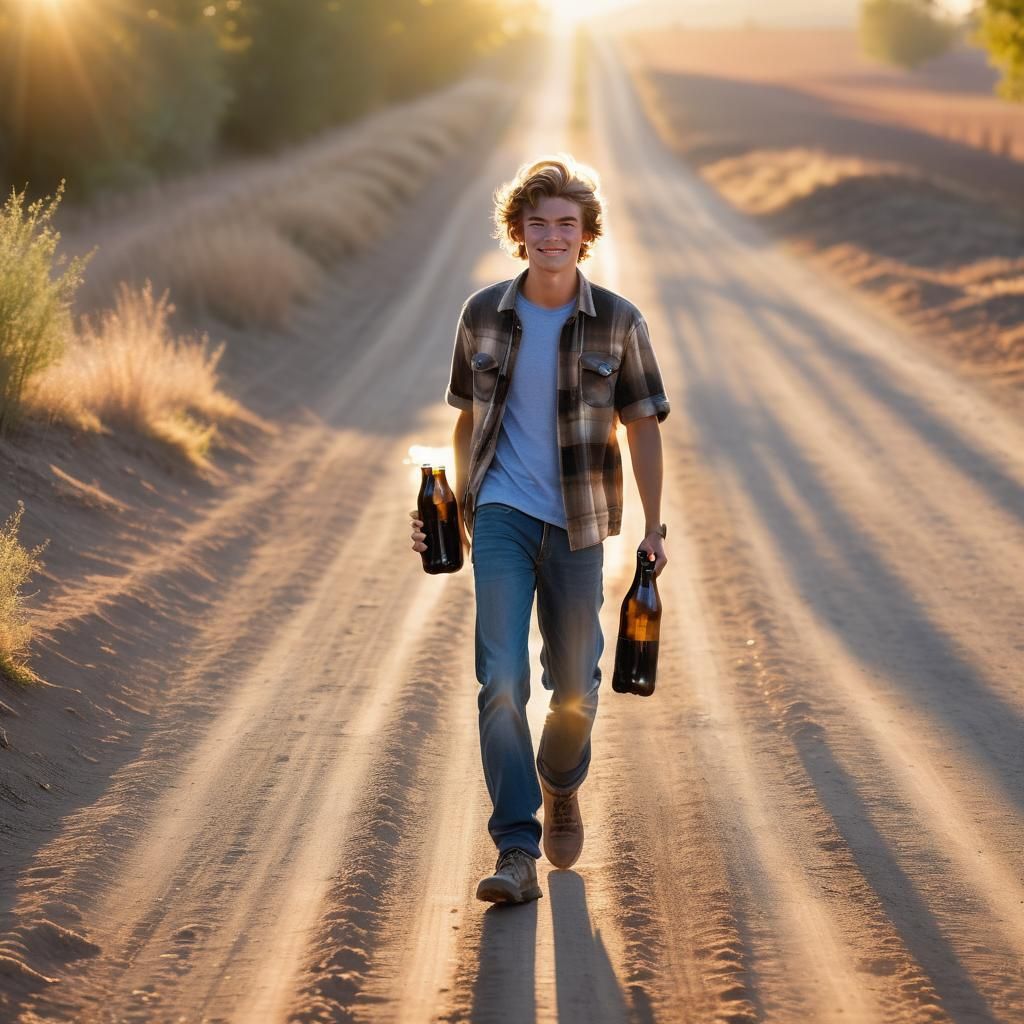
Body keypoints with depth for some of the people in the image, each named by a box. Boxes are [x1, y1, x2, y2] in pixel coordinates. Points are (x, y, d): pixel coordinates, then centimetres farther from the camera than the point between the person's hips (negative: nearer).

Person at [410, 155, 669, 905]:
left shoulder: (618, 323, -4)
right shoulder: (484, 316, 0)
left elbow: (642, 426, 3)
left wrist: (654, 527, 1)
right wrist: (453, 504, 14)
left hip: (577, 525, 0)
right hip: (501, 516, 0)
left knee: (575, 684, 10)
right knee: (501, 681, -11)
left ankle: (562, 787, 42)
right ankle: (517, 853, -11)